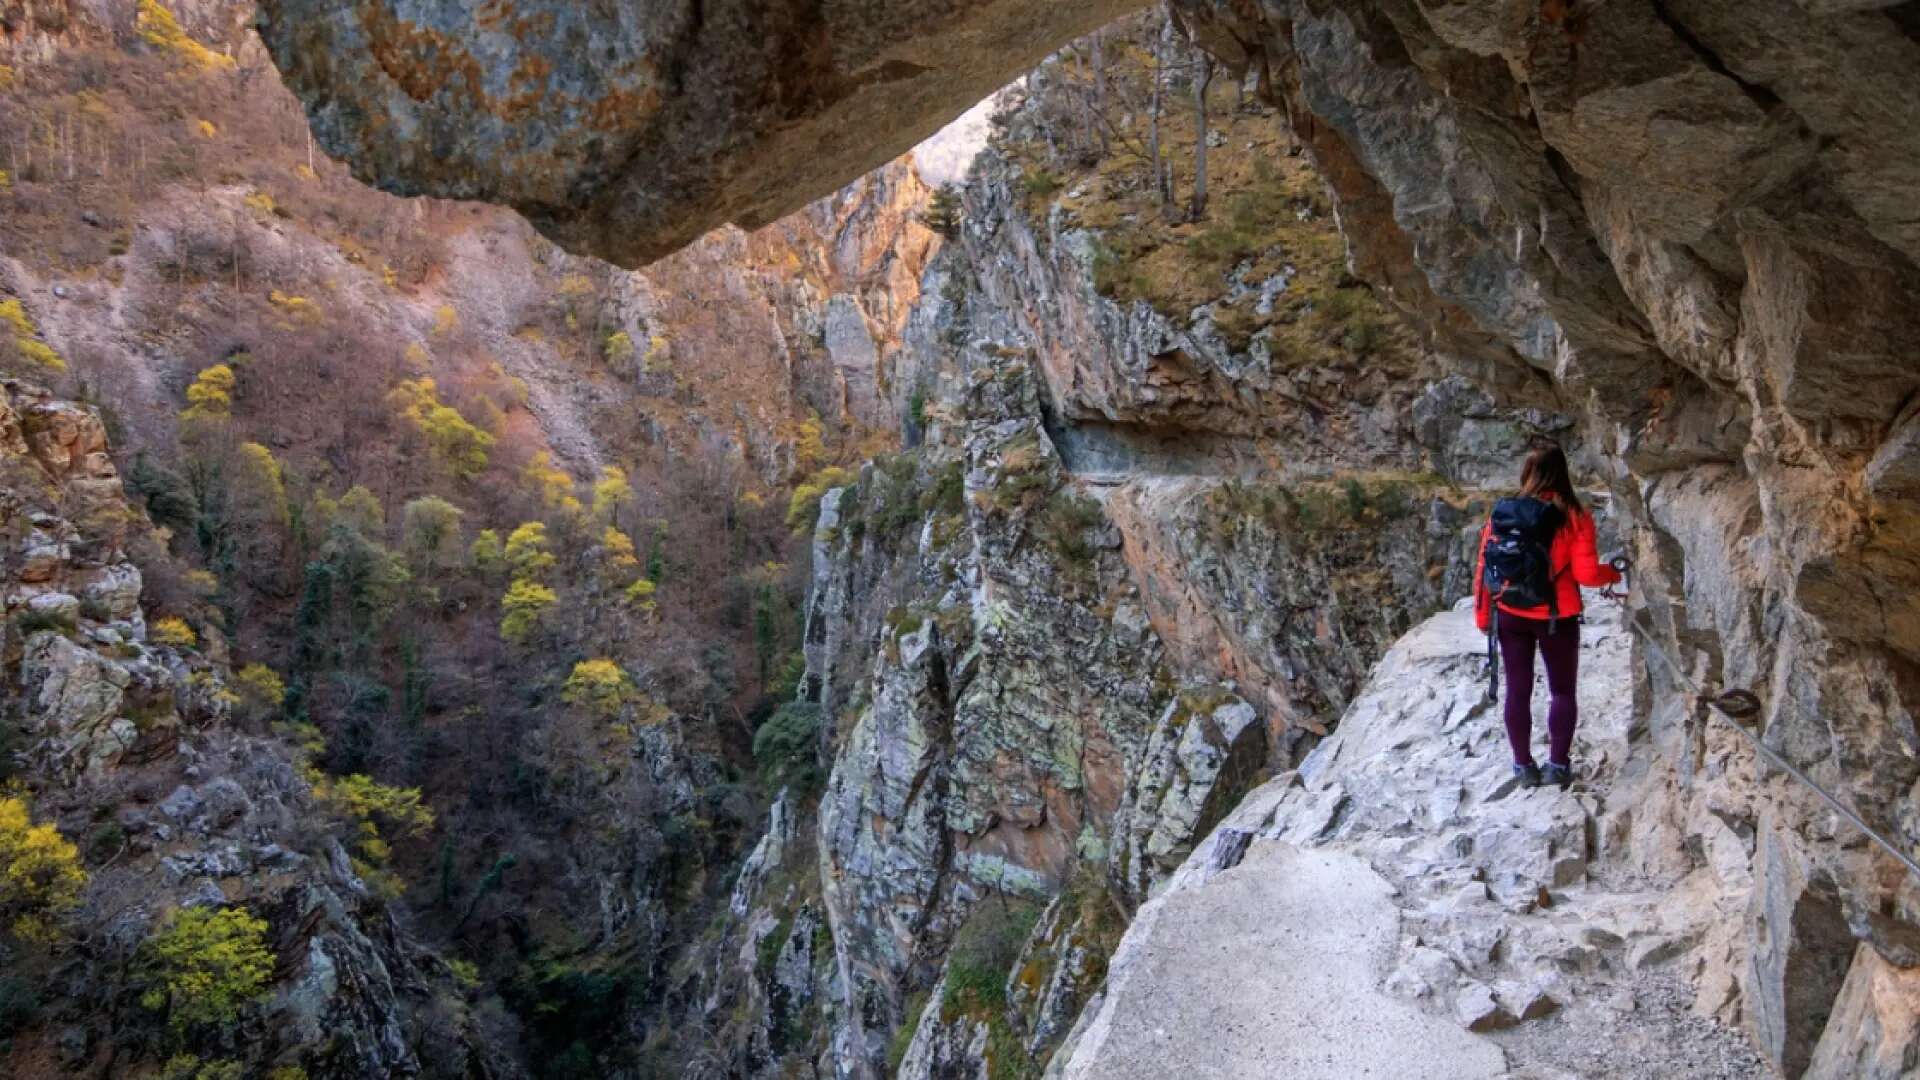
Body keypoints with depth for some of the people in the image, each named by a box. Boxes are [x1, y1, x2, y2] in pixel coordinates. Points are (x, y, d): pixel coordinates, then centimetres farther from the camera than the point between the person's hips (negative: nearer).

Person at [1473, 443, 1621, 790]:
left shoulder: (1501, 513, -7)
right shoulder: (1573, 517, -14)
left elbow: (1484, 569, -4)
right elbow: (1586, 574, -14)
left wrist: (1483, 616, 8)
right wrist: (1614, 573, 8)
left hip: (1510, 617, 2)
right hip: (1556, 619, -2)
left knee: (1518, 691, 13)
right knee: (1562, 692, 15)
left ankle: (1524, 765, 20)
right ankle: (1558, 765, 14)